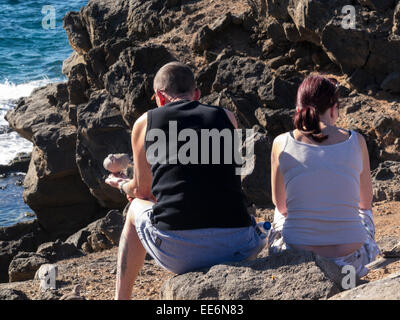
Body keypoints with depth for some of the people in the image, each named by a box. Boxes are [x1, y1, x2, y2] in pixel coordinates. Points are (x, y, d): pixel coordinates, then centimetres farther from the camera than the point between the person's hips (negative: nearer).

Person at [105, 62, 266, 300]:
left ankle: (121, 298, 39)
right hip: (235, 248, 1)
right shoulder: (226, 117, 15)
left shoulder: (145, 122, 10)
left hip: (176, 250, -1)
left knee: (136, 208, 33)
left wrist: (121, 185, 46)